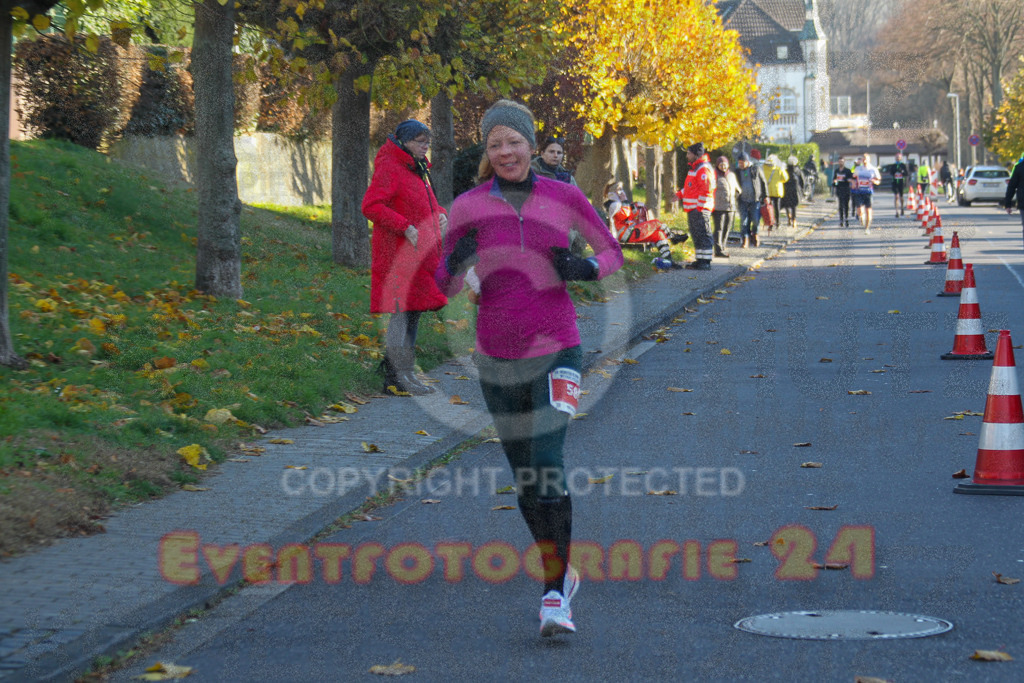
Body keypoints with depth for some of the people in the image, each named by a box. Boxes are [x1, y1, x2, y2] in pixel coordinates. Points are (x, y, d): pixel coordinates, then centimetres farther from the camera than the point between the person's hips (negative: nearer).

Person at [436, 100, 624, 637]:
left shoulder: (564, 197, -1)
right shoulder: (469, 207, -2)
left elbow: (613, 253, 10)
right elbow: (447, 286, 3)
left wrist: (587, 268, -11)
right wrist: (457, 260, -19)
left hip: (555, 351, -2)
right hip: (497, 358, 2)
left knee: (547, 469, -17)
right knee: (523, 476, 10)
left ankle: (554, 597, -12)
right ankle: (560, 572, 32)